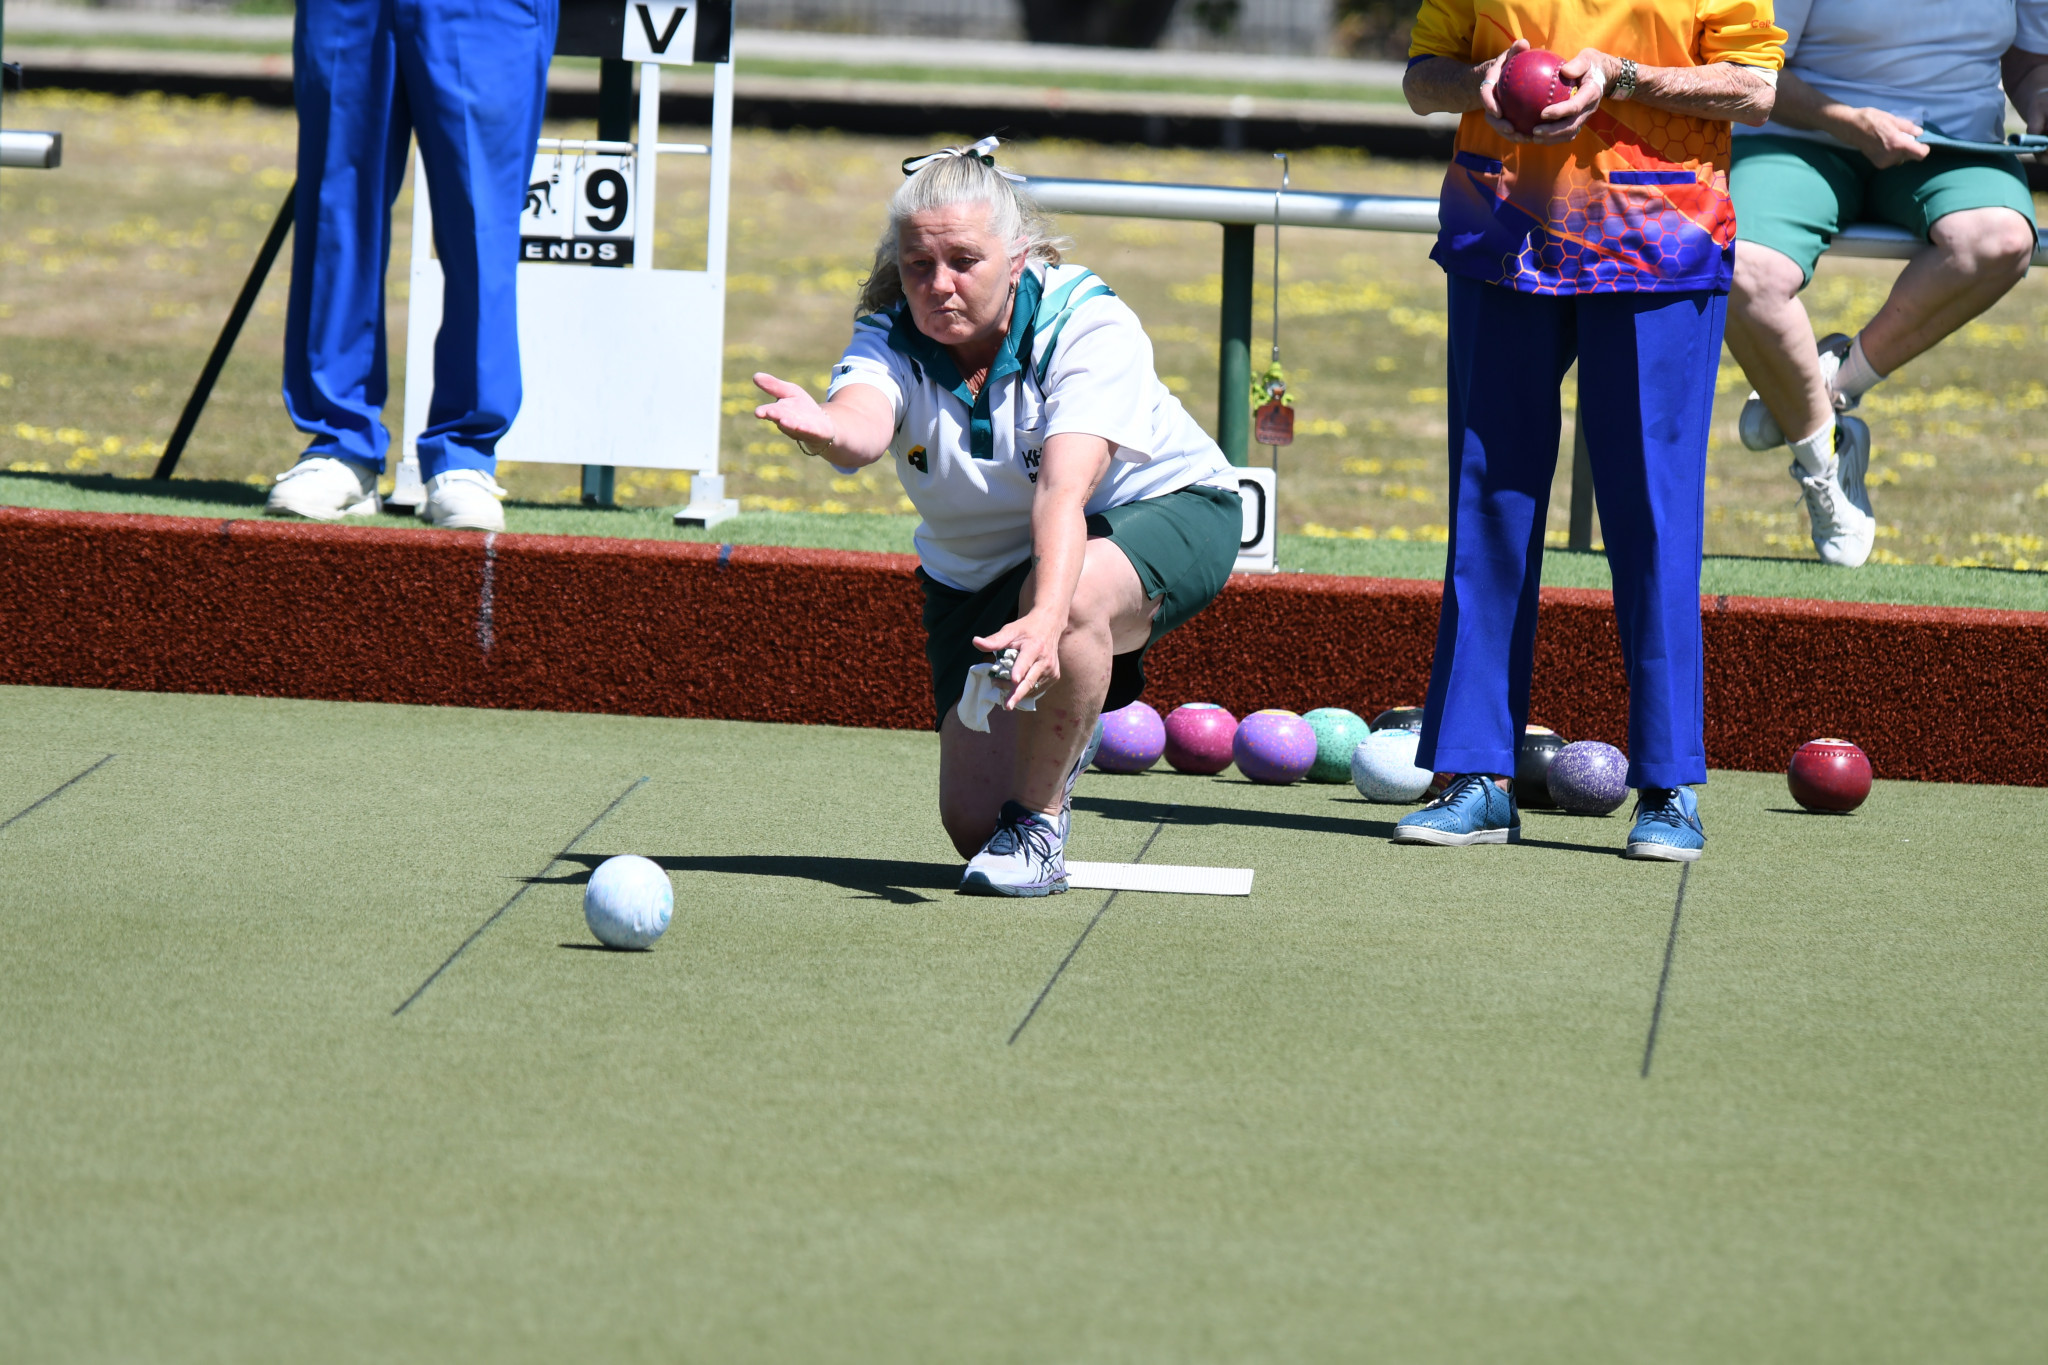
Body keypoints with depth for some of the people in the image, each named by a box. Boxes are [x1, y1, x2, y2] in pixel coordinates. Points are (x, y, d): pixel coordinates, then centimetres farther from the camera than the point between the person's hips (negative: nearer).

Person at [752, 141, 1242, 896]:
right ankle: (1063, 733, 34)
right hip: (979, 570, 4)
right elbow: (865, 423, -45)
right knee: (973, 820, -2)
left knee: (1075, 595, -41)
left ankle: (1039, 827, -19)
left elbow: (1065, 487, -44)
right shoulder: (891, 339, -20)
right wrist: (823, 428, -71)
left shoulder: (1088, 324, -29)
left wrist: (1047, 616, -61)